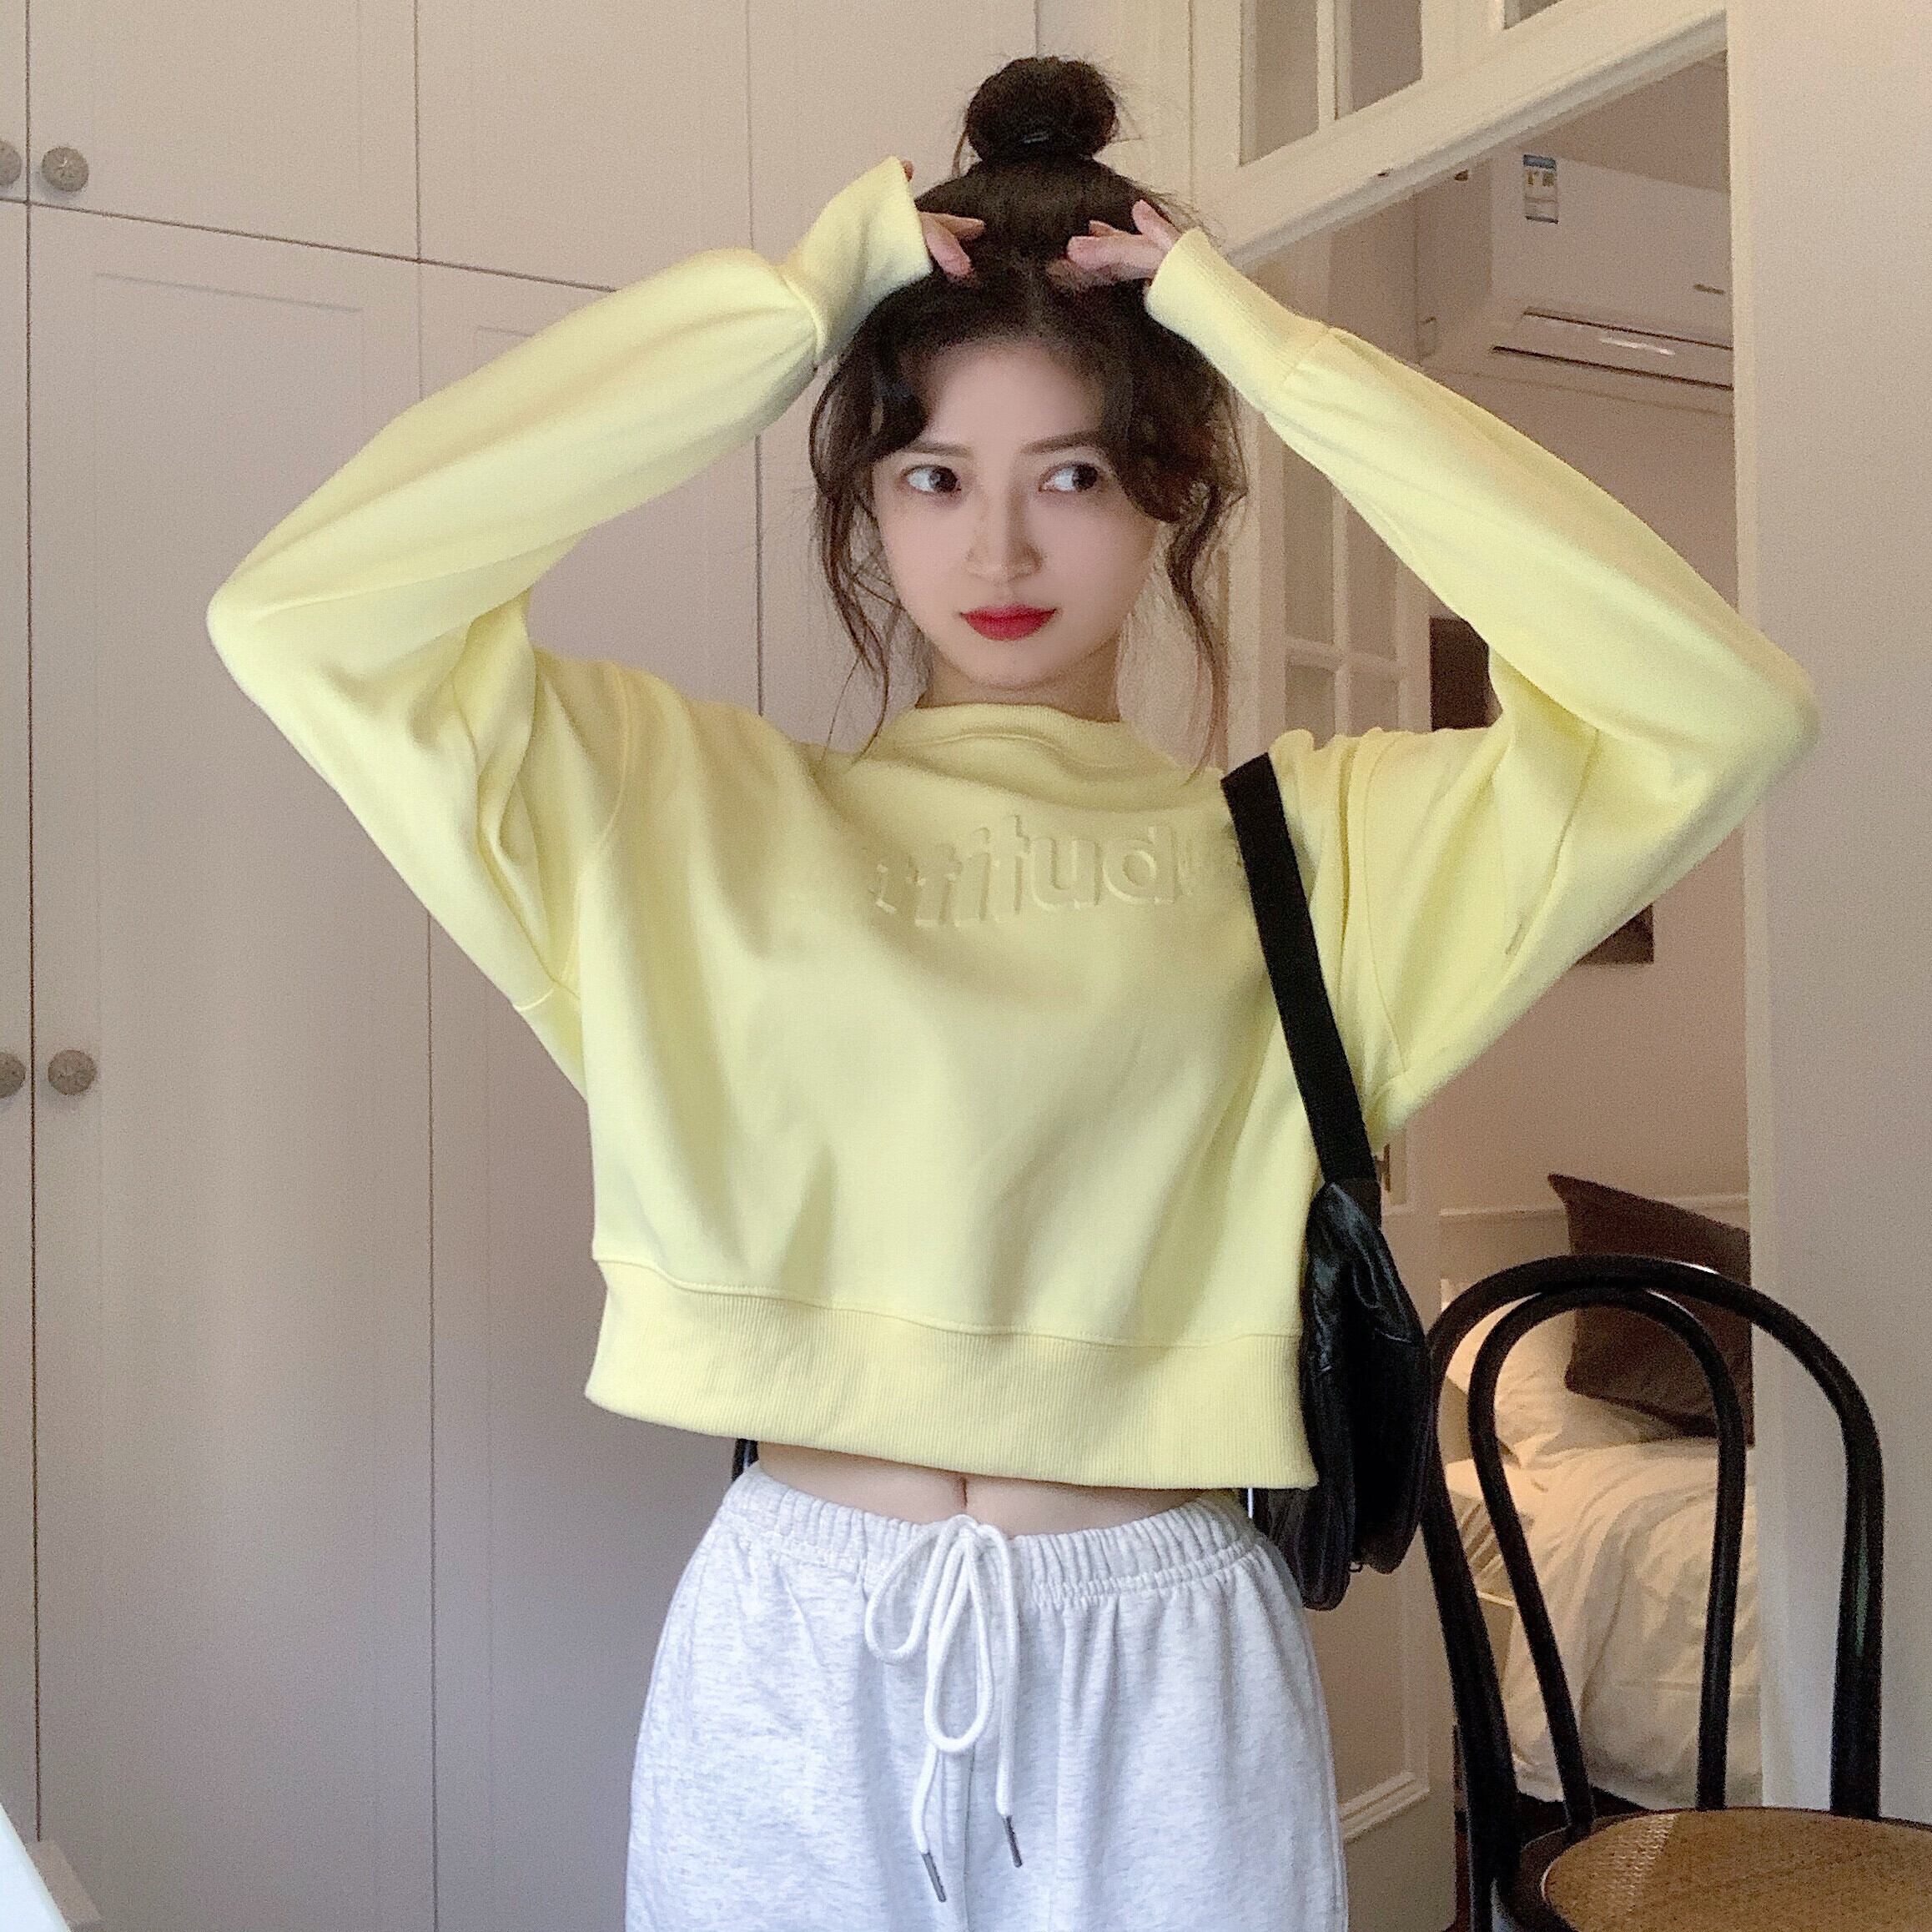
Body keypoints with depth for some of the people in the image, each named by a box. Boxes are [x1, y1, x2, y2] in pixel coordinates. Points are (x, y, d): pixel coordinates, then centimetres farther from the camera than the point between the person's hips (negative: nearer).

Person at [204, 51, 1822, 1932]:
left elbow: (1723, 705, -11)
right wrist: (785, 301, -9)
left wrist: (1270, 348, -7)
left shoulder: (1316, 841, 0)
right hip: (794, 1652, 0)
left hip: (1166, 1669, 1)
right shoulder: (698, 806, -1)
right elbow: (301, 609, -11)